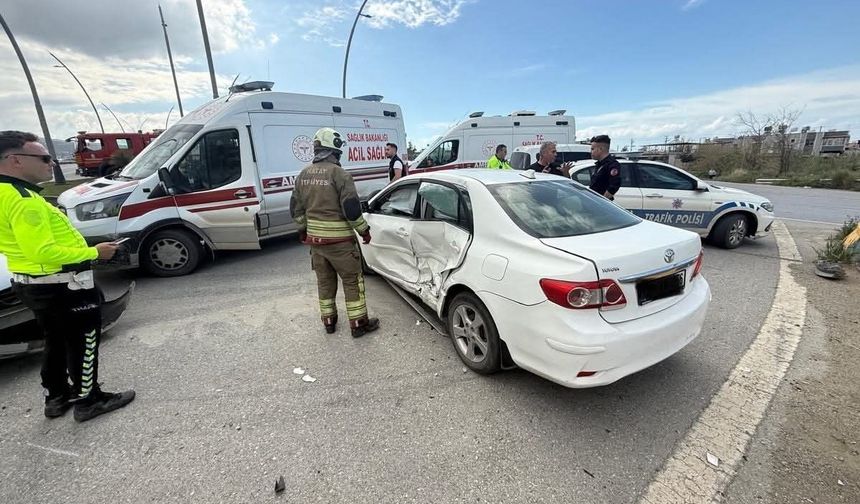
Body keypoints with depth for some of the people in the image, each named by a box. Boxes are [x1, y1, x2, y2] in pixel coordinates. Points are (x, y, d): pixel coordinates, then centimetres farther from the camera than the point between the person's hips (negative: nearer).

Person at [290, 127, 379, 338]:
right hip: (340, 241, -6)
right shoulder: (339, 173, -15)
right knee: (352, 281, 6)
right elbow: (352, 208, -18)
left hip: (315, 239, 7)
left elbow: (296, 208, 12)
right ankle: (359, 324, 15)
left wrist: (304, 229, 25)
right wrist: (364, 230, -5)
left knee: (324, 281, 19)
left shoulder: (303, 175, 6)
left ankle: (329, 321, 31)